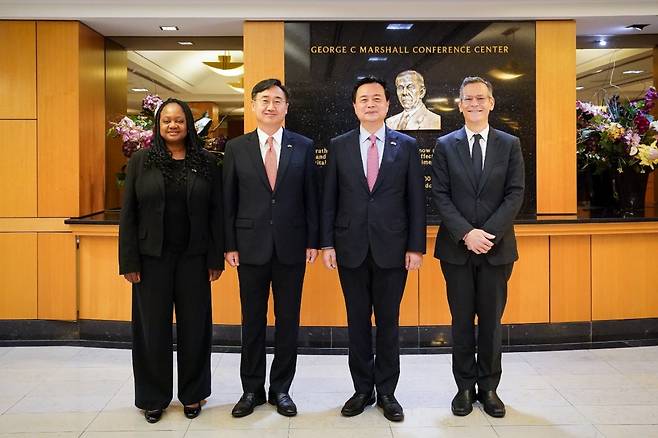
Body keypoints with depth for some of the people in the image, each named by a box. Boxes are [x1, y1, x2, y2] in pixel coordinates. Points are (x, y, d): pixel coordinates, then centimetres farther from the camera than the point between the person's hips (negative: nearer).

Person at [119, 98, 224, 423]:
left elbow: (215, 213, 2)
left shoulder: (206, 163, 2)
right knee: (153, 327, 8)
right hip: (152, 258, 0)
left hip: (194, 258, 1)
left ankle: (192, 394, 25)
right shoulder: (141, 161, 1)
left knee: (194, 326, 8)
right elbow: (128, 214, 0)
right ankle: (154, 397, 24)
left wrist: (216, 258, -3)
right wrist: (129, 262, -5)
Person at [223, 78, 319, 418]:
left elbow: (311, 197, 3)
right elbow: (229, 201, 3)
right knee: (252, 321, 9)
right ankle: (252, 389, 23)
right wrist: (230, 245, -1)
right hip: (251, 246, 0)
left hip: (291, 246, 0)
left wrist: (312, 242, 0)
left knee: (288, 321, 8)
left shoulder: (304, 146, 3)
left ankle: (281, 389, 23)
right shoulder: (236, 148, 3)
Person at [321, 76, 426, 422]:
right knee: (357, 323, 9)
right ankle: (362, 390, 23)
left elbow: (416, 200, 2)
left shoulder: (407, 146, 3)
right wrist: (327, 244, -1)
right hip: (351, 249, 1)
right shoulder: (339, 146, 5)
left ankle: (387, 392, 21)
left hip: (392, 248, -1)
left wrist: (416, 247, -3)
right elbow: (329, 199, 5)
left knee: (388, 323, 7)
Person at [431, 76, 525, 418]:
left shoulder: (510, 144, 5)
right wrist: (466, 233, -14)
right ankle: (465, 387, 20)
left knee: (491, 320, 8)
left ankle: (488, 387, 21)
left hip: (497, 247, 1)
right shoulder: (445, 145, 4)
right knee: (462, 321, 7)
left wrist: (489, 232, -14)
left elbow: (515, 193, -1)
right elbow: (440, 195, -2)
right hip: (456, 248, 0)